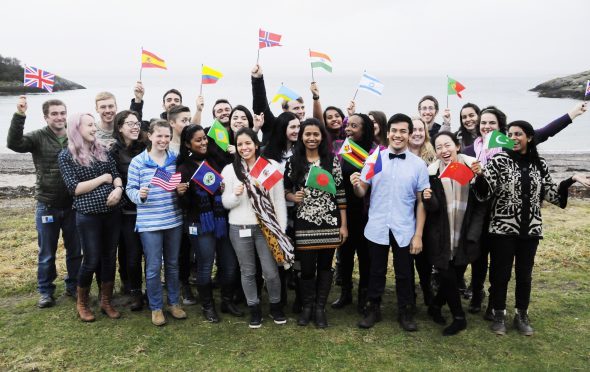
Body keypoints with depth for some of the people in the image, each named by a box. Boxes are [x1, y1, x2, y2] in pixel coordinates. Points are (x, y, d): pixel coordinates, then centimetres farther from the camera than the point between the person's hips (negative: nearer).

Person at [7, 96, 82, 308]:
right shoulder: (38, 137, -5)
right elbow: (13, 143, -23)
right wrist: (19, 115, -31)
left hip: (73, 205, 2)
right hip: (47, 205, -1)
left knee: (75, 250, 13)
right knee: (47, 253, 11)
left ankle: (73, 286, 31)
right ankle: (45, 291, 28)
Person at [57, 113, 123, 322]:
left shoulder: (103, 150, 9)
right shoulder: (66, 156, -4)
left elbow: (116, 175, 7)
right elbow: (74, 188, -11)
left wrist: (118, 188, -14)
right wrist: (102, 179, -10)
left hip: (112, 212, 4)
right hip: (88, 215, -4)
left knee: (110, 258, 11)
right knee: (92, 260, 3)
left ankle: (106, 302, 27)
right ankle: (82, 303, 27)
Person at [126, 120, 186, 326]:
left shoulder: (175, 159, 4)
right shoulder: (138, 161, -5)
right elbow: (130, 189, -3)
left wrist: (183, 188, -9)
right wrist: (139, 195, -24)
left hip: (174, 220, 3)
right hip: (149, 222, -3)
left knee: (173, 264, 15)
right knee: (153, 267, 3)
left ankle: (174, 303, 30)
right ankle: (156, 307, 20)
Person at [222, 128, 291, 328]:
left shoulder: (272, 165, -1)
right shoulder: (229, 170, 1)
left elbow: (279, 200, 1)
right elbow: (226, 203, 2)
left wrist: (281, 229, -2)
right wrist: (236, 195, -20)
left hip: (266, 226, -1)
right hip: (239, 228, 1)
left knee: (271, 271, 4)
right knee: (248, 272, 12)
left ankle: (276, 306, 29)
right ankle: (254, 309, 30)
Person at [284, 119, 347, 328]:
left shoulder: (332, 160, 0)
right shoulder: (293, 162, 1)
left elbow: (340, 194, 0)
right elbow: (286, 191, 9)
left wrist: (344, 224, -2)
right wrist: (293, 197, -14)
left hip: (329, 222, 0)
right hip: (304, 223, 0)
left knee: (325, 265, 9)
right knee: (307, 267, 4)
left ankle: (320, 308, 23)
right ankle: (307, 307, 24)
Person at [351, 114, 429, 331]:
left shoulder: (418, 164, -2)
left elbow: (421, 202, -1)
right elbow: (362, 194, 1)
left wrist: (418, 235, -4)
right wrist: (356, 185, -23)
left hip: (404, 231, 0)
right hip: (377, 229, 0)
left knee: (404, 274, 14)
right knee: (376, 272, 15)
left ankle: (405, 312, 32)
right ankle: (373, 309, 32)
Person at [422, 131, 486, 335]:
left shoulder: (472, 167, -6)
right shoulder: (432, 172, -6)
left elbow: (481, 204, 0)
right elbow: (433, 209, -8)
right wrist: (429, 199, -28)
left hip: (465, 235, 1)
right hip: (441, 237, -1)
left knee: (457, 276, 10)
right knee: (447, 277, -1)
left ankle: (436, 306, 35)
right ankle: (459, 317, 21)